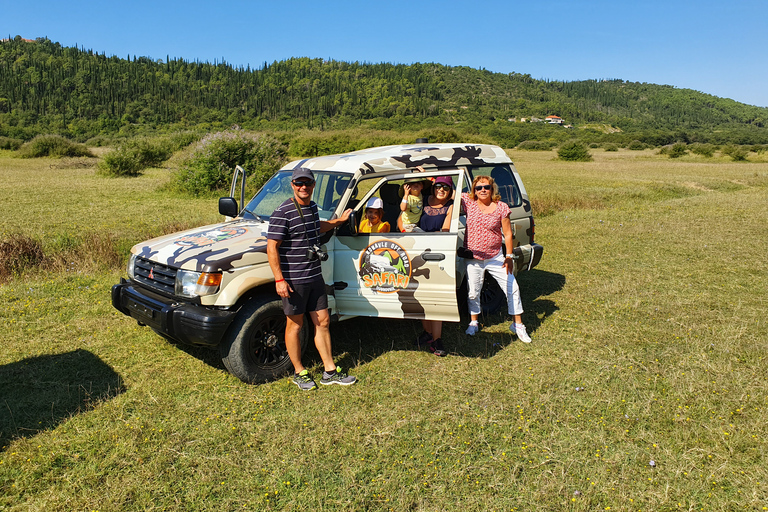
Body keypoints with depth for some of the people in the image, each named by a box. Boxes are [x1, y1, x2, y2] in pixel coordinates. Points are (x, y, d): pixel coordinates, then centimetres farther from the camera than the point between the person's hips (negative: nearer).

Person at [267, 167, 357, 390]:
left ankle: (330, 371, 22)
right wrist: (279, 280, -21)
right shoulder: (283, 213, -15)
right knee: (295, 325, 7)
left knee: (322, 322, 11)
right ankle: (299, 372, 23)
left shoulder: (312, 207, 10)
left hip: (315, 276, 8)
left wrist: (338, 221, 29)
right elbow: (271, 247, -17)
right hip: (293, 280, -7)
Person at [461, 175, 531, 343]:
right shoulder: (469, 203, -5)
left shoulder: (501, 207, -6)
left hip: (495, 258, 0)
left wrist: (509, 256, -6)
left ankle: (518, 325, 16)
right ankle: (474, 323, 33)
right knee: (473, 292, 10)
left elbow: (508, 234, -3)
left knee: (512, 288, 0)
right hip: (473, 259, 0)